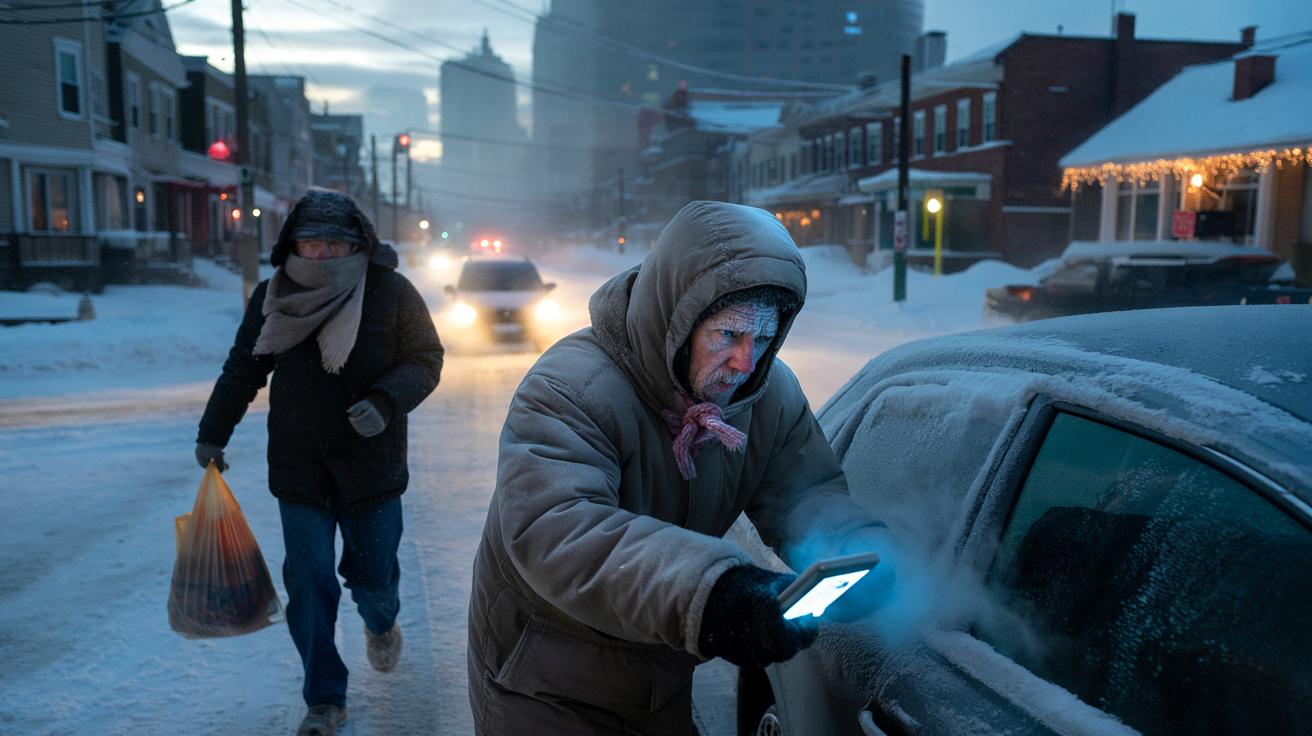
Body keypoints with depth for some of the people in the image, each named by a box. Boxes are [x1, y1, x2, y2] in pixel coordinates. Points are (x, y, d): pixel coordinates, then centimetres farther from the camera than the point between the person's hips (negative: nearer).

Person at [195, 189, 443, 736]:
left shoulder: (389, 291, -8)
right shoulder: (272, 295, 0)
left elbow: (425, 359, -6)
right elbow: (243, 370, 10)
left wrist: (386, 402, -23)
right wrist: (212, 434, 13)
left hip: (371, 464, -1)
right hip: (299, 467, 2)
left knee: (374, 573, 8)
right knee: (308, 584, 1)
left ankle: (381, 624, 46)